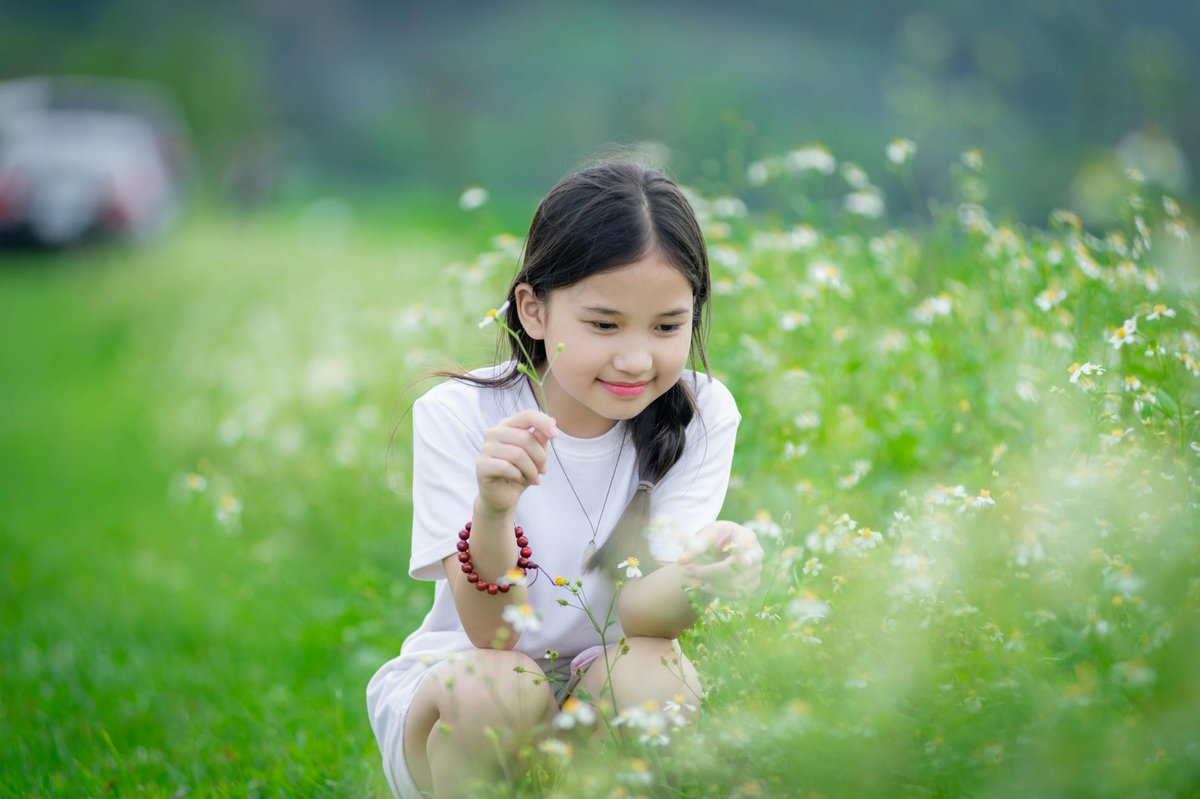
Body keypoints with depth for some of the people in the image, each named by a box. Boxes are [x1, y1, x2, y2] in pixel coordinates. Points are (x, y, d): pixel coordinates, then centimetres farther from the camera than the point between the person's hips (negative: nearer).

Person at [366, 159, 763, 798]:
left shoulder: (701, 416, -10)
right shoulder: (459, 416, -15)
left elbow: (637, 613, -21)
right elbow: (491, 636, -22)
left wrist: (700, 578, -45)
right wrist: (493, 510, -41)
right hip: (444, 702, -1)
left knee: (650, 672, -29)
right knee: (495, 687, -33)